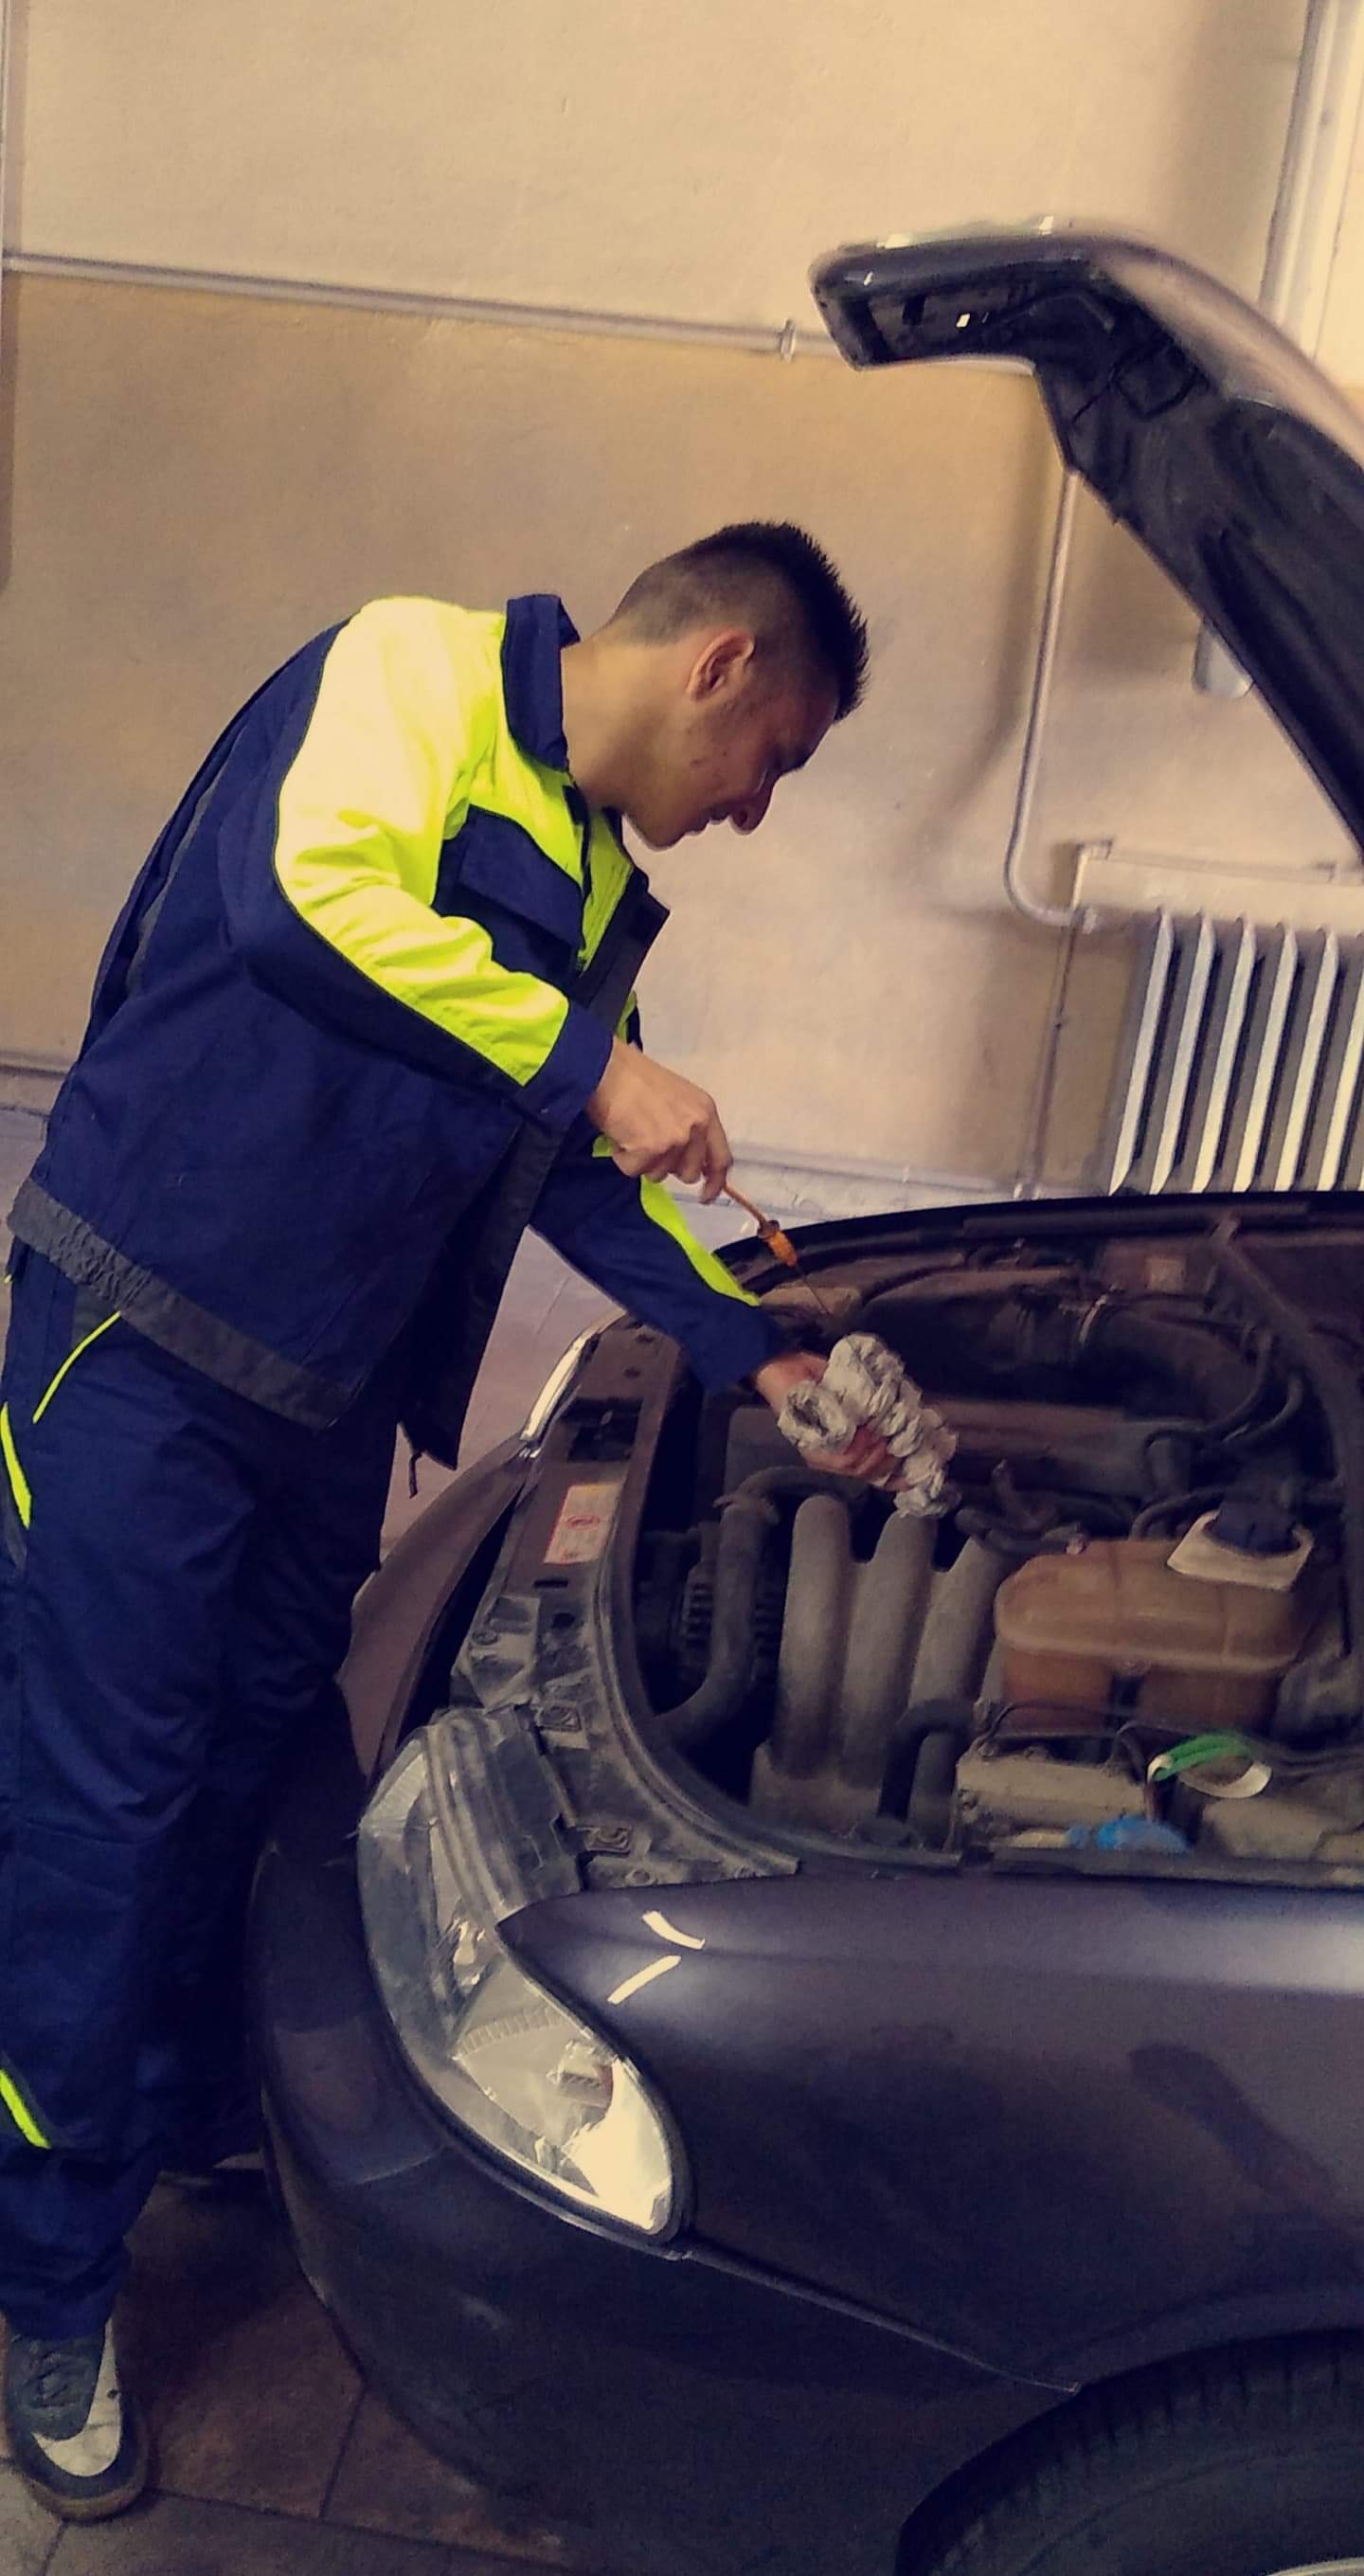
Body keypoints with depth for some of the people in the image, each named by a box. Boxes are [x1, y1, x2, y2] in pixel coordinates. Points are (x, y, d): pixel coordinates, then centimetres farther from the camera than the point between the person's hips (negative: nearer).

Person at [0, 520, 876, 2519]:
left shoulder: (597, 889, 16)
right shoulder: (419, 670, -8)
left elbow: (592, 1173, 19)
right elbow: (314, 894, -26)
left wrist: (764, 1352, 13)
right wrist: (592, 1061, -22)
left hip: (328, 1397, 8)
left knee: (255, 1767, 17)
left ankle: (200, 2128, 39)